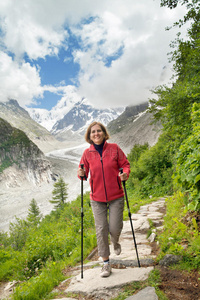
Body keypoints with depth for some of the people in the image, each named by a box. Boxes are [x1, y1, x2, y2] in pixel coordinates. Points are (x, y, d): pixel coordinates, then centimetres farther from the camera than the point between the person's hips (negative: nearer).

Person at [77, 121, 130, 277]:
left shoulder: (114, 148, -4)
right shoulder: (87, 153, -1)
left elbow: (125, 164, 3)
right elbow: (83, 172, 7)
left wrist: (125, 174, -18)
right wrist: (81, 174, -16)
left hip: (116, 196, -1)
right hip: (97, 198, 1)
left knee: (115, 228, 0)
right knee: (101, 230, 3)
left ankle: (115, 242, 41)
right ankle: (106, 263, 22)